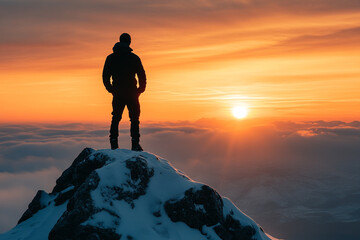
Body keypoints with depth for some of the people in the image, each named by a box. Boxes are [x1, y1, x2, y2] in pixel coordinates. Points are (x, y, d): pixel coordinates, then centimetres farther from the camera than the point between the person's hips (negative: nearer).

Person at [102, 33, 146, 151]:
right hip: (132, 94, -2)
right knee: (134, 119, 4)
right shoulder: (134, 58, -3)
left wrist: (111, 90, 18)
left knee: (115, 119, 12)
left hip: (117, 94, 3)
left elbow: (105, 76, 7)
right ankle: (135, 144, -3)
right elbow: (142, 76, -3)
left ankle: (114, 143, 6)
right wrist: (140, 90, 10)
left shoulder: (111, 58, 5)